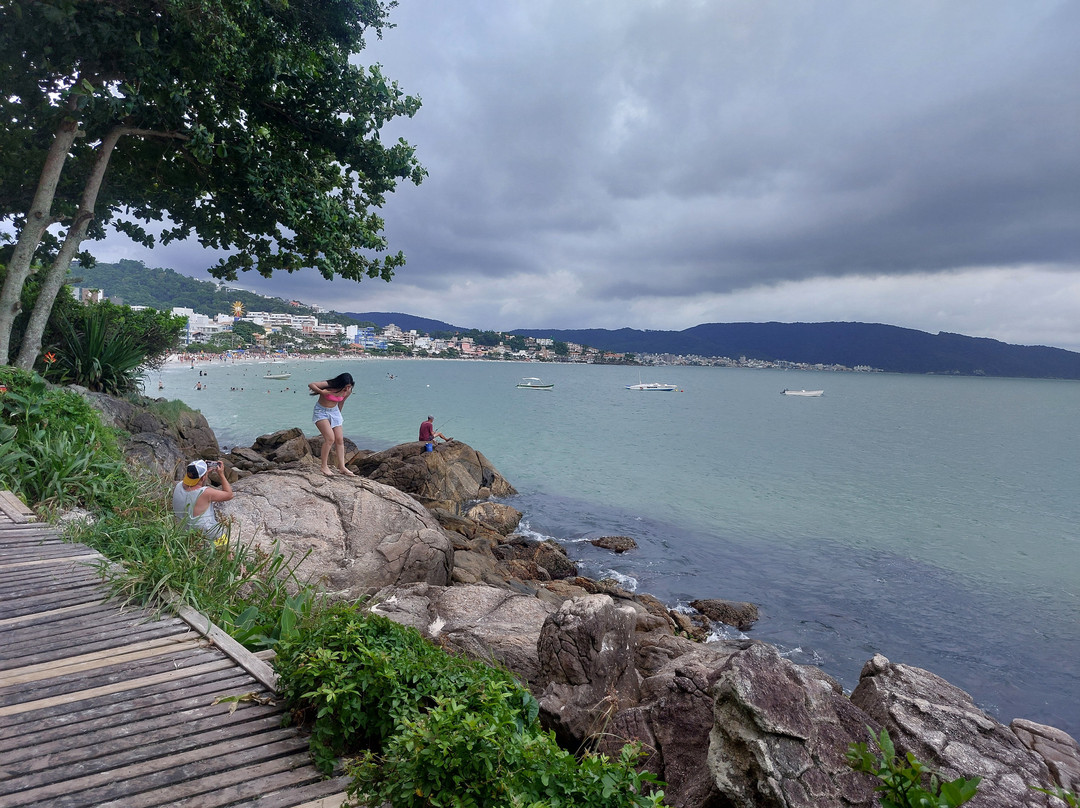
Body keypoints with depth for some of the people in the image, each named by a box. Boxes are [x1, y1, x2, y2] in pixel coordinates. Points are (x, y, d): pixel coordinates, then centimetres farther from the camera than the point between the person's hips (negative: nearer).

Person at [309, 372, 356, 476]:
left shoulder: (348, 392, -10)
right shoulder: (329, 385, -25)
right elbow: (311, 385, -24)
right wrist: (322, 392, -37)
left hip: (334, 411, 6)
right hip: (321, 411, -6)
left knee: (340, 439, -1)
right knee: (330, 438, -17)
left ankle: (342, 467, 5)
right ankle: (324, 466, -6)